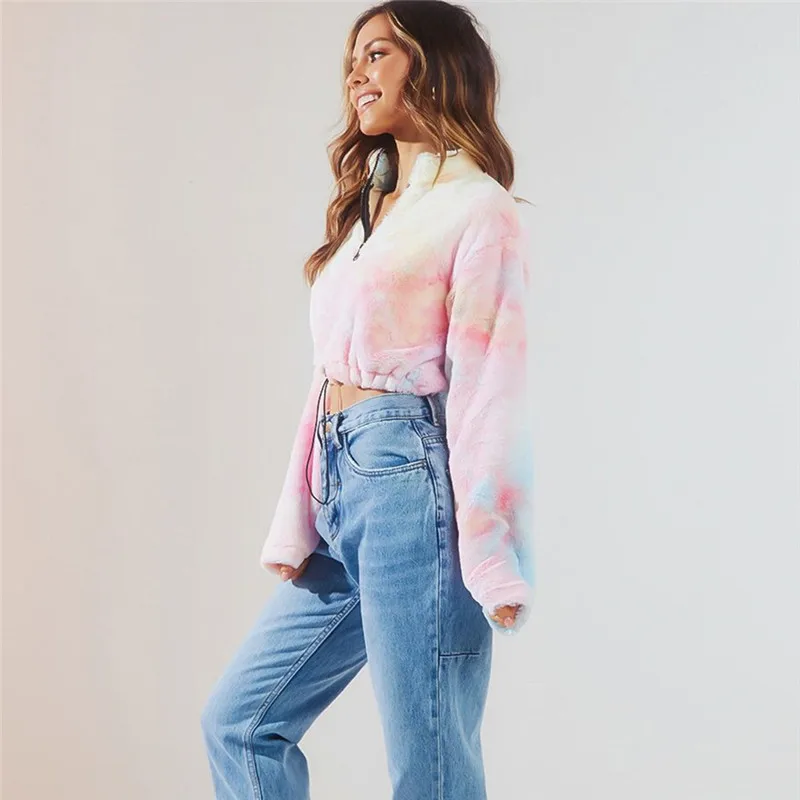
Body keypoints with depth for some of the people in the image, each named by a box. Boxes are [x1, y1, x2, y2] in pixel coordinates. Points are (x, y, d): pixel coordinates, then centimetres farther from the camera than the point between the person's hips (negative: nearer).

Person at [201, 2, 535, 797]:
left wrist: (492, 563, -14)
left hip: (412, 486, -9)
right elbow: (330, 375, 14)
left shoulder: (477, 209, -4)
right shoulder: (367, 209, 20)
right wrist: (294, 523, 8)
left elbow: (488, 391, -11)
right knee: (239, 720, 12)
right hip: (340, 487, 9)